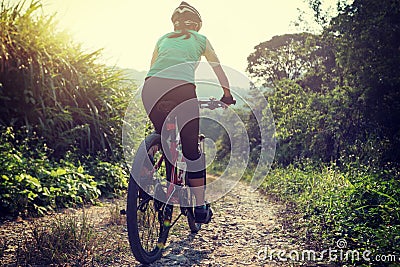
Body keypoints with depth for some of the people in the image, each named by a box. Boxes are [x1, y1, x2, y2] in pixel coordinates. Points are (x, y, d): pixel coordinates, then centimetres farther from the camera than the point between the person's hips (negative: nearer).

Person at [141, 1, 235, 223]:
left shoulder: (162, 39, 32)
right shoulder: (200, 39, 26)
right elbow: (218, 69, 35)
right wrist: (227, 94, 48)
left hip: (151, 87, 3)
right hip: (181, 88, -3)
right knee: (191, 149, 4)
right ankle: (200, 207, 9)